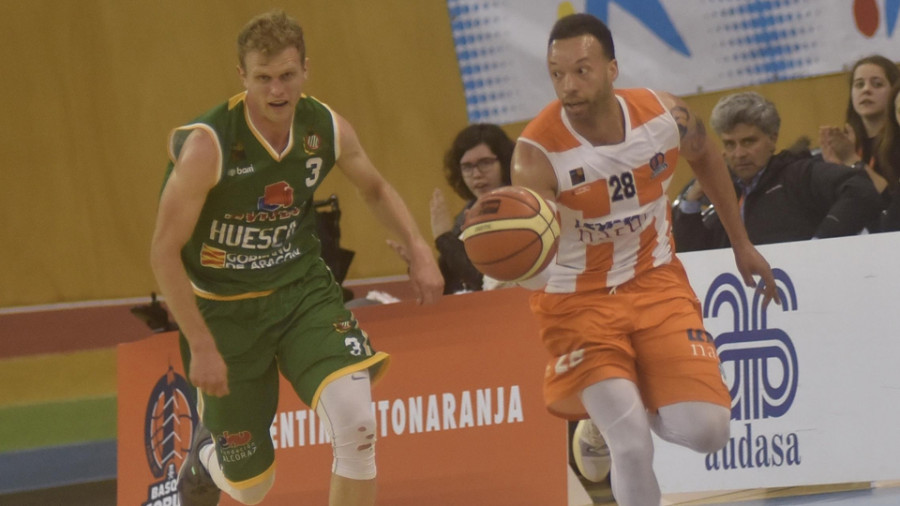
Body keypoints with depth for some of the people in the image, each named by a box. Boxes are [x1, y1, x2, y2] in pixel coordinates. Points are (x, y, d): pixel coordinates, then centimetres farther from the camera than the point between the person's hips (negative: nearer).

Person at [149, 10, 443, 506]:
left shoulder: (327, 129, -9)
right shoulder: (208, 145, -24)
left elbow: (375, 189, 14)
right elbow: (164, 250, -18)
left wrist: (418, 250, -2)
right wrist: (201, 347, -20)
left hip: (302, 290, 3)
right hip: (225, 307, -3)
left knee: (355, 418, -24)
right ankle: (203, 458, 48)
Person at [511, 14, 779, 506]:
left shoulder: (664, 114, -14)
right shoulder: (537, 153, -27)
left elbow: (705, 157, 11)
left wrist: (741, 244, 17)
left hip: (656, 284, 4)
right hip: (579, 300, -4)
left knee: (705, 432, -10)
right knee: (633, 449, -19)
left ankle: (613, 420, 23)